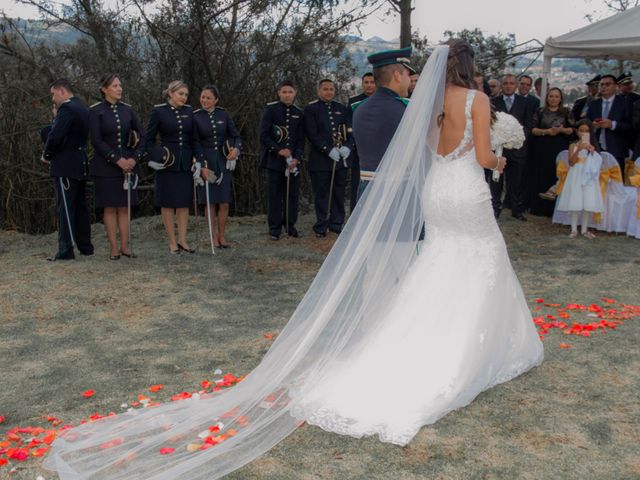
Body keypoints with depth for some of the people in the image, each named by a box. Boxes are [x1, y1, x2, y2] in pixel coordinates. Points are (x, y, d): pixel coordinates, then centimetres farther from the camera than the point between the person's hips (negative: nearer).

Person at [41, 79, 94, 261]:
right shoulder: (83, 108, 15)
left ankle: (65, 250, -5)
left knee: (65, 208, -6)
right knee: (80, 207, 13)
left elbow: (55, 136, -22)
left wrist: (46, 155, -6)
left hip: (65, 165, -9)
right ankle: (85, 246, 18)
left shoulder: (67, 108, -14)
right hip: (81, 164, 9)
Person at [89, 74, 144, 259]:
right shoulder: (95, 111, -4)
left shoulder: (127, 109, 8)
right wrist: (117, 160, -15)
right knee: (110, 207, 1)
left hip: (128, 165, 3)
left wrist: (134, 158, -5)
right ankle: (113, 248, 6)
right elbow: (96, 141, -10)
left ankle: (125, 246, 11)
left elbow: (141, 135, 8)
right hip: (105, 167, -3)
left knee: (124, 207, 6)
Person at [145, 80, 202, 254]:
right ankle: (172, 242, 9)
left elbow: (194, 139, 10)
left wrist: (198, 158, -1)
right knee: (168, 203, 2)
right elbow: (149, 140, -1)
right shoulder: (158, 111, -4)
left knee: (185, 202, 5)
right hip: (167, 163, -4)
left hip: (186, 163, 4)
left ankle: (182, 240, 13)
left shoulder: (189, 111, 7)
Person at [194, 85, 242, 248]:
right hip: (206, 163, -2)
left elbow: (236, 136, 6)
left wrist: (236, 149, -16)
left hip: (223, 162, 2)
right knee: (210, 202, 3)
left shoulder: (224, 115, 2)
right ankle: (214, 237, 14)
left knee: (224, 202, 2)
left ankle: (222, 235, 16)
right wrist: (201, 166, -12)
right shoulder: (195, 117, -4)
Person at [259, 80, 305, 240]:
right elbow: (263, 135, -5)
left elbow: (301, 139, 9)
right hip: (274, 160, -3)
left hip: (293, 161, 3)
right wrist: (279, 150, -13)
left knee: (293, 194, 5)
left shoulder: (298, 113, 10)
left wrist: (297, 158, -5)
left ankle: (290, 226, 17)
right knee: (275, 196, 1)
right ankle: (275, 229, 8)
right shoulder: (270, 109, 0)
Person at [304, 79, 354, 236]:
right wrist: (329, 150, -16)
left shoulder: (342, 109, 14)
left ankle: (336, 224, 16)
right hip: (320, 160, -4)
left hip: (340, 158, 4)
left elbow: (350, 131, 9)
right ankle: (321, 227, 11)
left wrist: (347, 147, -10)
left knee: (339, 192, 7)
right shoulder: (311, 109, 0)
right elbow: (312, 134, -8)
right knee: (321, 194, 2)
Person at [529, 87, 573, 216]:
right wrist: (547, 131, -16)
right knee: (541, 177, 0)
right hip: (542, 149, 0)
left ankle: (555, 209, 2)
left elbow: (572, 130, 3)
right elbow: (533, 130, 0)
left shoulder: (566, 112, 9)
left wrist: (561, 130, -16)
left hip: (560, 149, 0)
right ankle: (539, 207, 6)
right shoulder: (540, 112, 8)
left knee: (557, 176, -4)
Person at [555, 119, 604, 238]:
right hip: (576, 177, -1)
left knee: (588, 204, 2)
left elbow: (597, 162, -2)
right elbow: (571, 162, -8)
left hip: (588, 177, 1)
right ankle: (574, 229, 6)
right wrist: (578, 149, -19)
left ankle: (584, 229, 13)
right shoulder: (573, 146, 3)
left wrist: (592, 150, -13)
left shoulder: (593, 147, 6)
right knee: (575, 204, -2)